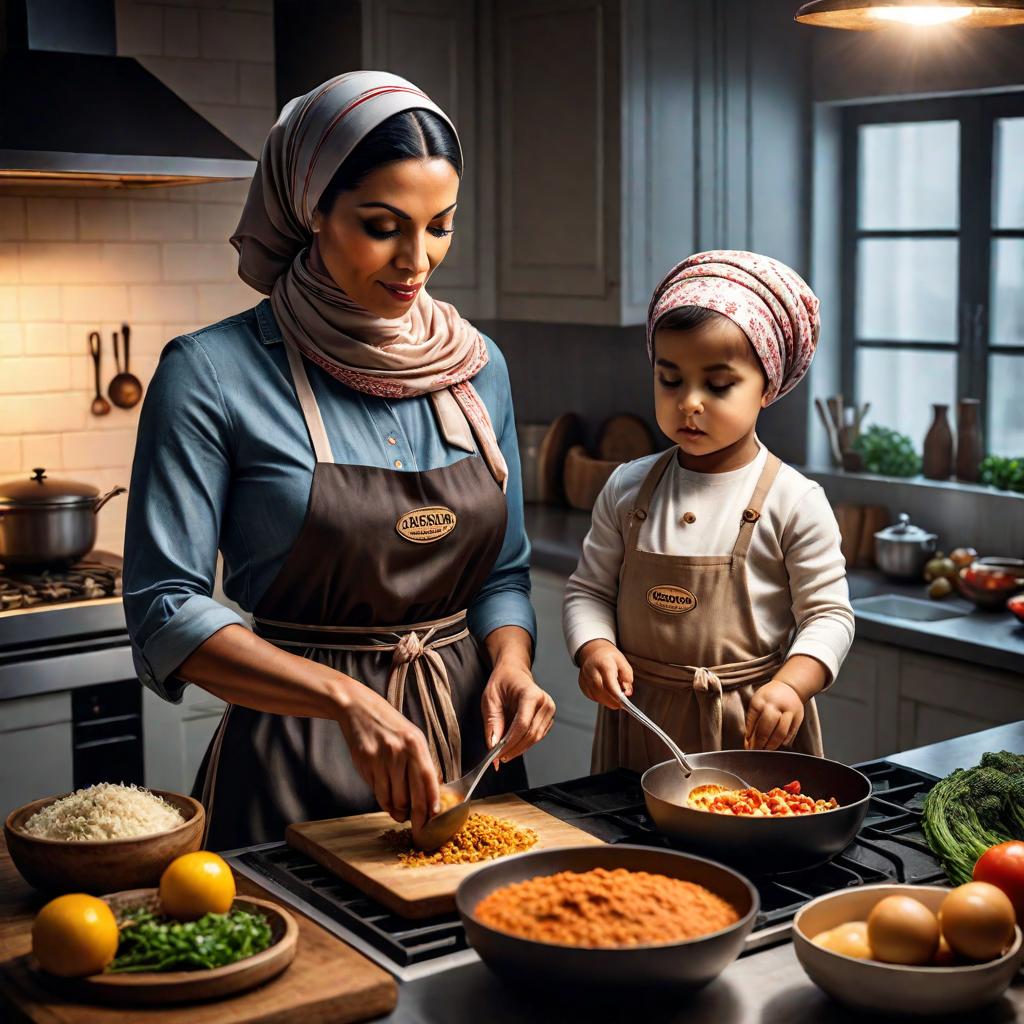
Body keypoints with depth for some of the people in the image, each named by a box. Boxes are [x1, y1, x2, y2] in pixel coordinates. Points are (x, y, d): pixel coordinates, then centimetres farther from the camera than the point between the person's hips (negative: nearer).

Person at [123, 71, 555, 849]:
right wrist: (345, 697, -25)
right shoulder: (214, 374, -12)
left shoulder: (477, 366, 3)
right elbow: (166, 610, -14)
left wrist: (510, 662, -10)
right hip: (298, 763, -4)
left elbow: (503, 572, 11)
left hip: (470, 737, 5)